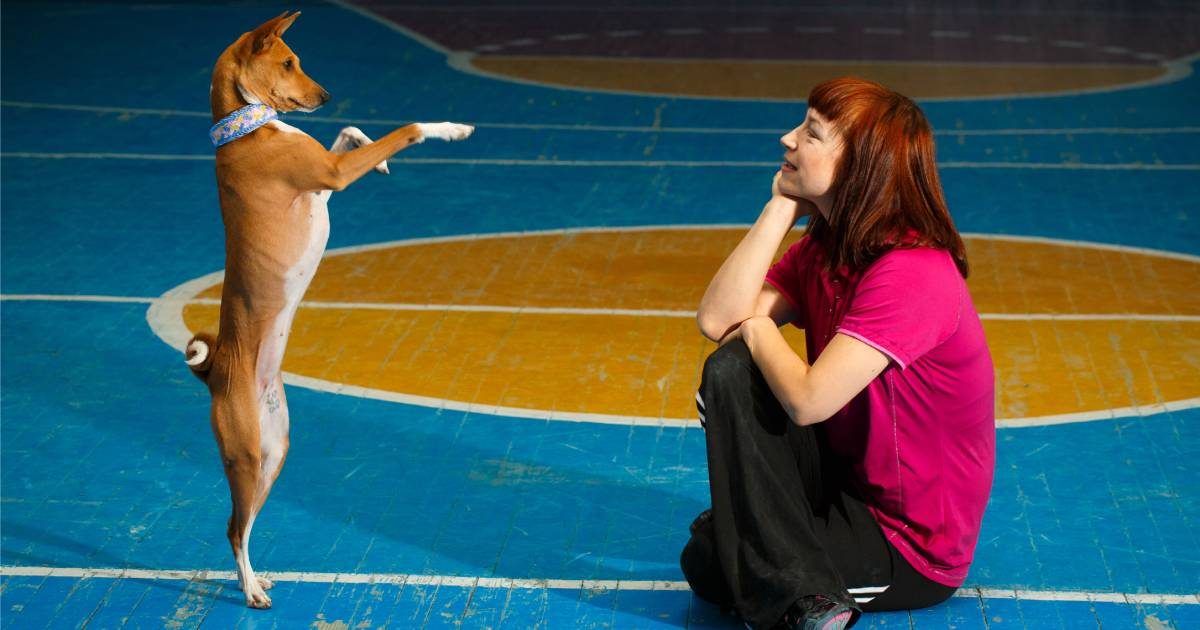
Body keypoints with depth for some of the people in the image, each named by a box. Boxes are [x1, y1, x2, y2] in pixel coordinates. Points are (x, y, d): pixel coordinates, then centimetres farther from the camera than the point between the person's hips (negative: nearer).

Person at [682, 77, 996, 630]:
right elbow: (716, 320, -10)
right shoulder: (821, 250, 2)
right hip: (849, 479, 9)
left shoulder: (913, 273, -27)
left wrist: (756, 326, -12)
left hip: (912, 549, -9)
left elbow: (807, 400, -33)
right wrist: (780, 208, -11)